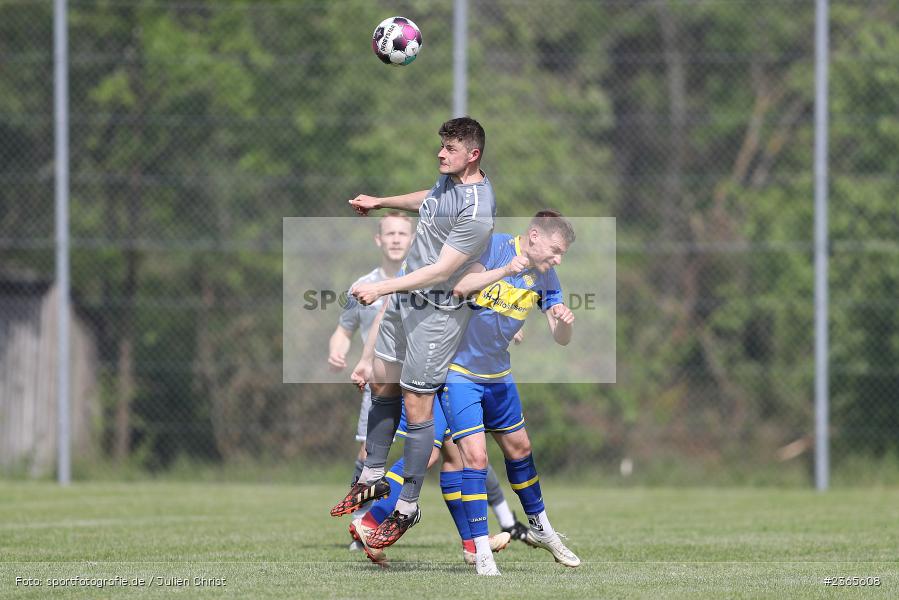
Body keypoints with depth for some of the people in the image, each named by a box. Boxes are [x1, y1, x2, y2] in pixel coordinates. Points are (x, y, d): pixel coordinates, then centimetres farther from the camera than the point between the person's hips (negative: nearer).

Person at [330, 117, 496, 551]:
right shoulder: (449, 178, 3)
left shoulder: (476, 211, -27)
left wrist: (381, 288, -27)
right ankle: (373, 478, 29)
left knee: (416, 405, -3)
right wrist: (381, 202, 35)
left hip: (435, 312, -9)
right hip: (405, 297, 9)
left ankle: (407, 507, 7)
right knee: (382, 385, 15)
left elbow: (440, 271, -27)